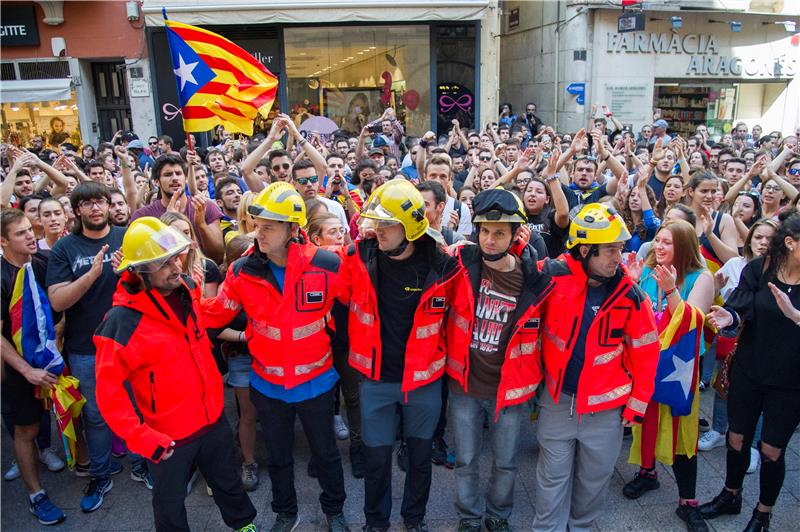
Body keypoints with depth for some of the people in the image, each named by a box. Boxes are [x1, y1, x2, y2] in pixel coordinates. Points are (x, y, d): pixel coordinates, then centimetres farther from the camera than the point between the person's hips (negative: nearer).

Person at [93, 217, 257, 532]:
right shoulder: (123, 321, -25)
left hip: (212, 417, 6)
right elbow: (108, 389, -22)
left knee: (228, 481, 27)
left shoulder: (188, 290, -7)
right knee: (170, 502, 19)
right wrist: (139, 437, -24)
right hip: (168, 435, -5)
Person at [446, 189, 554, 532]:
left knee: (505, 464, 18)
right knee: (466, 462, 15)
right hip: (464, 386, 0)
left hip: (510, 388, 0)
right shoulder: (462, 263, -12)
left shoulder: (534, 278, -13)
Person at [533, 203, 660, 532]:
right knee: (553, 477, 14)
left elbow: (645, 351, -2)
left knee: (595, 477, 19)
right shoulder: (553, 276, -15)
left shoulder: (630, 294, -10)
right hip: (557, 400, -1)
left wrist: (637, 404, 0)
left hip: (606, 406, 1)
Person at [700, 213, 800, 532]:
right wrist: (729, 317, -33)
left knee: (771, 451, 11)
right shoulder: (759, 270, -9)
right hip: (749, 372, 2)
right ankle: (730, 496, 41)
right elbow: (740, 311, -12)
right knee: (737, 438, 16)